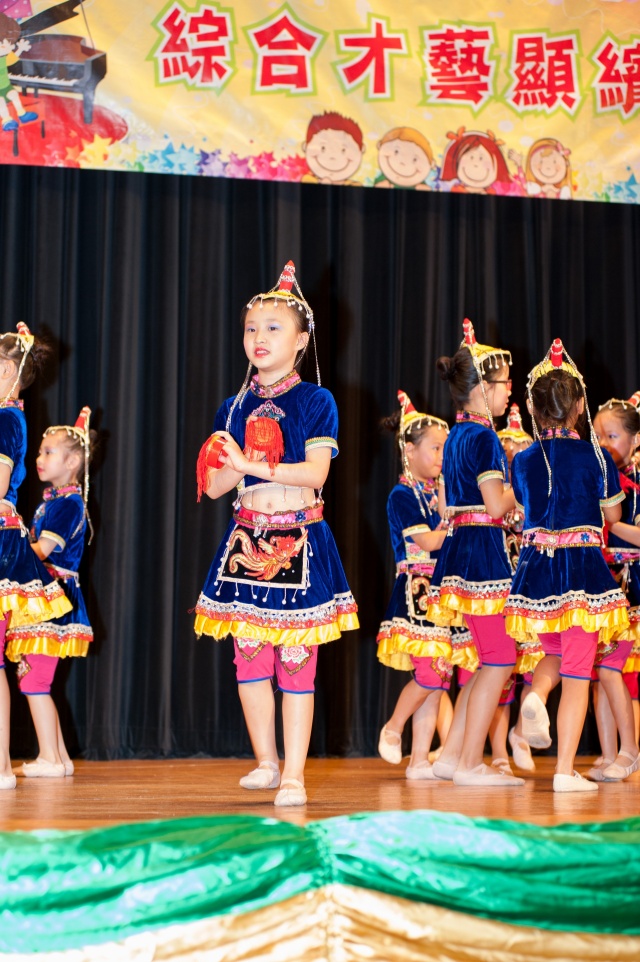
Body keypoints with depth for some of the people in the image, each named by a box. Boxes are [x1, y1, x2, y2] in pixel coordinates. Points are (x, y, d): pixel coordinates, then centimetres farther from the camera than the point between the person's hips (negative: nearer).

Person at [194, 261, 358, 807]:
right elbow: (213, 485, 7)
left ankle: (294, 775, 2)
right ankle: (265, 762, 21)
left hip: (299, 542, -4)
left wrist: (249, 465, -20)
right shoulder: (234, 408, 11)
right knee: (249, 657, 5)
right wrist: (240, 465, -15)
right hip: (247, 541, 4)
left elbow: (315, 472, -13)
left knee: (296, 660, -5)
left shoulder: (315, 402, 0)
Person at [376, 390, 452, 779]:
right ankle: (392, 729, 13)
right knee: (430, 673, -13)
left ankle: (420, 761, 9)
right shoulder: (402, 496, -6)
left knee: (438, 677, 4)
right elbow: (429, 541, -15)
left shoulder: (441, 492, 15)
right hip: (415, 590, -7)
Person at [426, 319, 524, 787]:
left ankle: (452, 755, 16)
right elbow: (496, 504, -19)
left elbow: (444, 504, 20)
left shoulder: (457, 435, 16)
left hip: (459, 547, 10)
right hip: (484, 549, -10)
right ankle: (470, 763, -1)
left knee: (489, 660, 14)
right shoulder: (484, 436, -13)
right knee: (499, 659, -4)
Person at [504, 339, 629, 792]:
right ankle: (566, 769, 1)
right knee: (577, 670, 3)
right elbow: (613, 514, 5)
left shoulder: (523, 461, 3)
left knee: (555, 651, 27)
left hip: (535, 567, 3)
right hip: (583, 567, -3)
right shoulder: (595, 456, -5)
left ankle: (535, 695, -5)